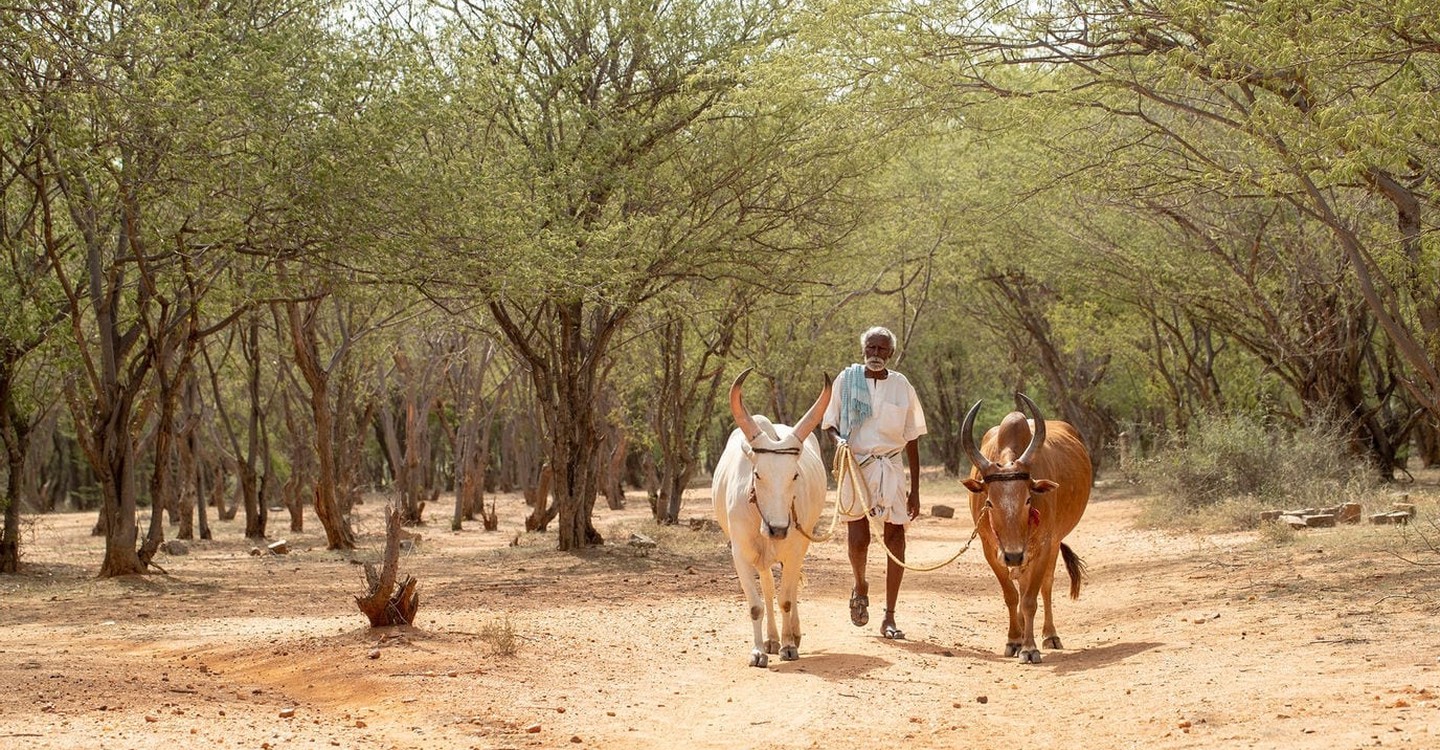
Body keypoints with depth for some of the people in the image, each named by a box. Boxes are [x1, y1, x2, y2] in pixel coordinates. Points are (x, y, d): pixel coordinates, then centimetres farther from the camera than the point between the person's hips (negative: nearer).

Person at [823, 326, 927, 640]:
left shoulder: (902, 386, 4)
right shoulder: (846, 380, 2)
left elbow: (912, 440, 7)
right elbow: (829, 423, 9)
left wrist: (915, 491, 5)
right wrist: (839, 439, -16)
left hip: (890, 468, 1)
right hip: (854, 464, -1)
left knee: (895, 537, -3)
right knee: (858, 539, -8)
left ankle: (889, 619, 5)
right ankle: (860, 587, 27)